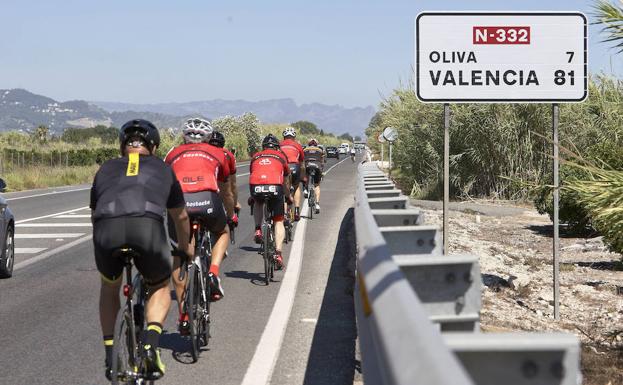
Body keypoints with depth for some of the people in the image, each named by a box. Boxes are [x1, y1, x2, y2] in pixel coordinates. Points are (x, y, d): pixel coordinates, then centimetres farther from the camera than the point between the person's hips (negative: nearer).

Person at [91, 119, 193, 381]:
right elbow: (180, 216, 46)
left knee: (109, 287, 31)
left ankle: (110, 357, 24)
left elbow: (94, 214, 45)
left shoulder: (106, 169, 34)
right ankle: (151, 342, 1)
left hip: (106, 228, 1)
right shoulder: (163, 169, 33)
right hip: (147, 226, -1)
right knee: (160, 288, 26)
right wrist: (185, 246, 65)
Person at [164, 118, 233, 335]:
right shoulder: (217, 153, 29)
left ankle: (183, 316, 13)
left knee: (177, 259, 16)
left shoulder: (174, 154, 30)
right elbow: (226, 193, 40)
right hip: (207, 199, 0)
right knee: (222, 233, 32)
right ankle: (213, 273, 7)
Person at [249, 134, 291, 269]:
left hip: (256, 186, 1)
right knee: (279, 221, 13)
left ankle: (258, 230, 17)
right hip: (275, 187, -1)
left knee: (258, 203, 37)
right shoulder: (281, 156, 26)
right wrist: (289, 197, 54)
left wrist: (252, 197, 56)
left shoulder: (255, 157, 29)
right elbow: (285, 183, 36)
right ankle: (278, 253, -2)